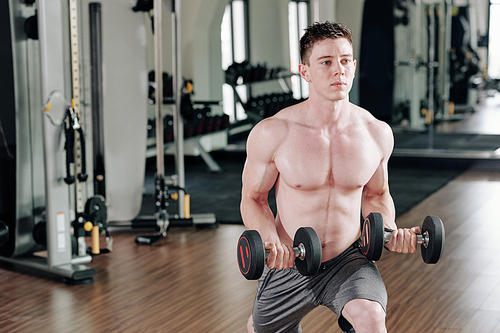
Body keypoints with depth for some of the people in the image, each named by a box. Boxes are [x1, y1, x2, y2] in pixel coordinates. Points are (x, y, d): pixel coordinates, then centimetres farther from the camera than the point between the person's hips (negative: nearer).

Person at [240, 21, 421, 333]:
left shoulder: (377, 133, -7)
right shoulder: (272, 134, -16)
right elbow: (253, 199, -4)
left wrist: (389, 230, -10)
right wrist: (270, 241, -23)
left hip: (349, 261, 0)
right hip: (289, 263, 0)